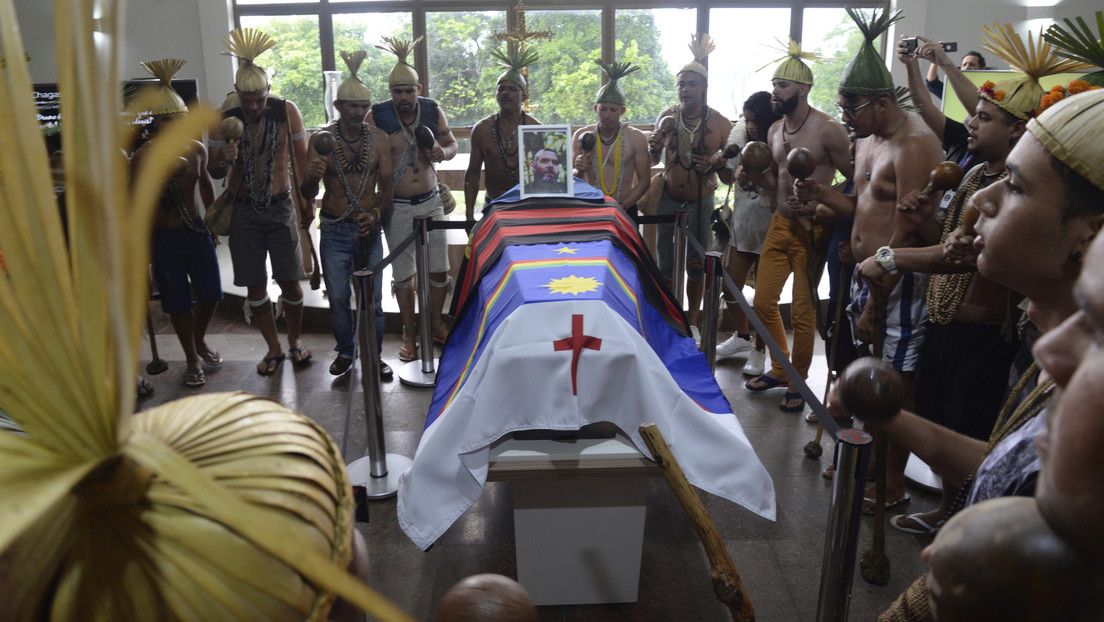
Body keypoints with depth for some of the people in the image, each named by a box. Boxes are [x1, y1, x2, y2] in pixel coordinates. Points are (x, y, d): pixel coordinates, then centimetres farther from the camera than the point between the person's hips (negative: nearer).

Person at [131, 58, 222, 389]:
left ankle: (200, 341, 40)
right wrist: (167, 175, -30)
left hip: (197, 232, 4)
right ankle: (192, 359, 25)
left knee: (211, 295, 10)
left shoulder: (196, 149, -2)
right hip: (164, 240, -4)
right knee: (179, 304, 4)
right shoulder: (143, 157, -15)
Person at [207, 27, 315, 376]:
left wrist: (308, 202, 5)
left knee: (289, 280, 2)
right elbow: (214, 172, 3)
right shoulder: (223, 119, -4)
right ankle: (273, 348, 21)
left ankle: (296, 341, 23)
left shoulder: (287, 111, -7)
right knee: (255, 284, 6)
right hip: (243, 211, 1)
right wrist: (223, 161, -21)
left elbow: (302, 159, 3)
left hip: (280, 207, -1)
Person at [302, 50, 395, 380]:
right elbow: (308, 192, -3)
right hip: (334, 230, -1)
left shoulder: (379, 139, 0)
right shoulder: (321, 139, -4)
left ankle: (373, 354, 23)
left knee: (373, 298, 5)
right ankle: (345, 350, 28)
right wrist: (311, 177, -27)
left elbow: (386, 185, 2)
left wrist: (376, 214, -17)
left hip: (369, 229, 1)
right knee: (338, 297, 6)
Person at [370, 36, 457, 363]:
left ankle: (436, 324, 27)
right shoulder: (378, 116, -8)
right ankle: (409, 333, 19)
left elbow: (452, 144, 12)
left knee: (440, 268, 7)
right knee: (402, 274, 5)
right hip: (397, 207, -2)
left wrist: (442, 152, -12)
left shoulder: (433, 110, 0)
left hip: (431, 202, 3)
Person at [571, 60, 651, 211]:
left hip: (625, 210, -1)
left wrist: (623, 206, -10)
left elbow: (644, 180, 3)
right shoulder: (582, 135, 7)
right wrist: (579, 171, -12)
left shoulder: (637, 138, 3)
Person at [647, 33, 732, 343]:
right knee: (664, 262, 7)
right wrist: (653, 147, -16)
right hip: (669, 197, 2)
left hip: (701, 201, -2)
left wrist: (715, 164, -22)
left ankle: (693, 322, 23)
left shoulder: (720, 123, -9)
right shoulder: (666, 116, -3)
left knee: (696, 264, 7)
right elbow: (654, 160, 7)